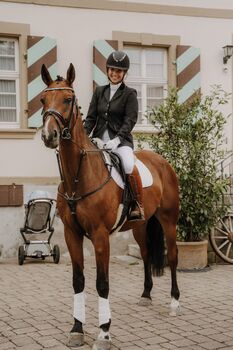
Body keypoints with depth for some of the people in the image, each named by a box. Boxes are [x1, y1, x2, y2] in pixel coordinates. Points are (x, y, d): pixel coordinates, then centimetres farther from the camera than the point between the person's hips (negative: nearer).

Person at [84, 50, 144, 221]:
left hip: (121, 141, -5)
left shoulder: (129, 94, 2)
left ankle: (138, 206, -18)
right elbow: (91, 117, 12)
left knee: (129, 166, -34)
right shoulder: (100, 91, 15)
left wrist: (117, 139, -22)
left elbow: (130, 121, -8)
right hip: (99, 140, 5)